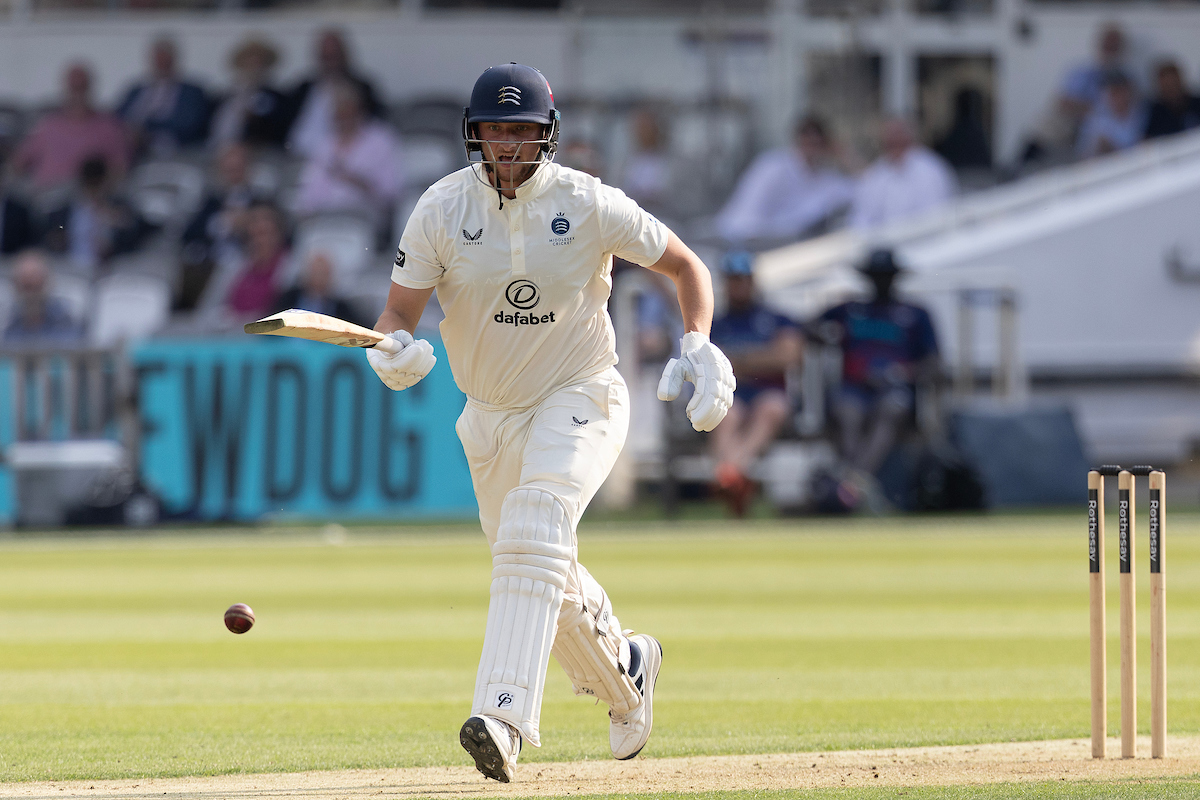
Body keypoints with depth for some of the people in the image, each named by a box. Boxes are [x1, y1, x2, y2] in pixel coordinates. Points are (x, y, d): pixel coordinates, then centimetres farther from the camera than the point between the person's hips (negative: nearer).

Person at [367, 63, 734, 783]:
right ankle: (624, 670, 46)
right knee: (541, 568, 15)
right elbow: (399, 311, -11)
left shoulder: (589, 204, -15)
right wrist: (396, 350, -35)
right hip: (489, 415, 4)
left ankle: (504, 720, -38)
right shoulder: (443, 209, -11)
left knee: (534, 530, -28)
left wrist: (699, 345, -22)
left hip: (580, 400, -4)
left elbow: (685, 265, -4)